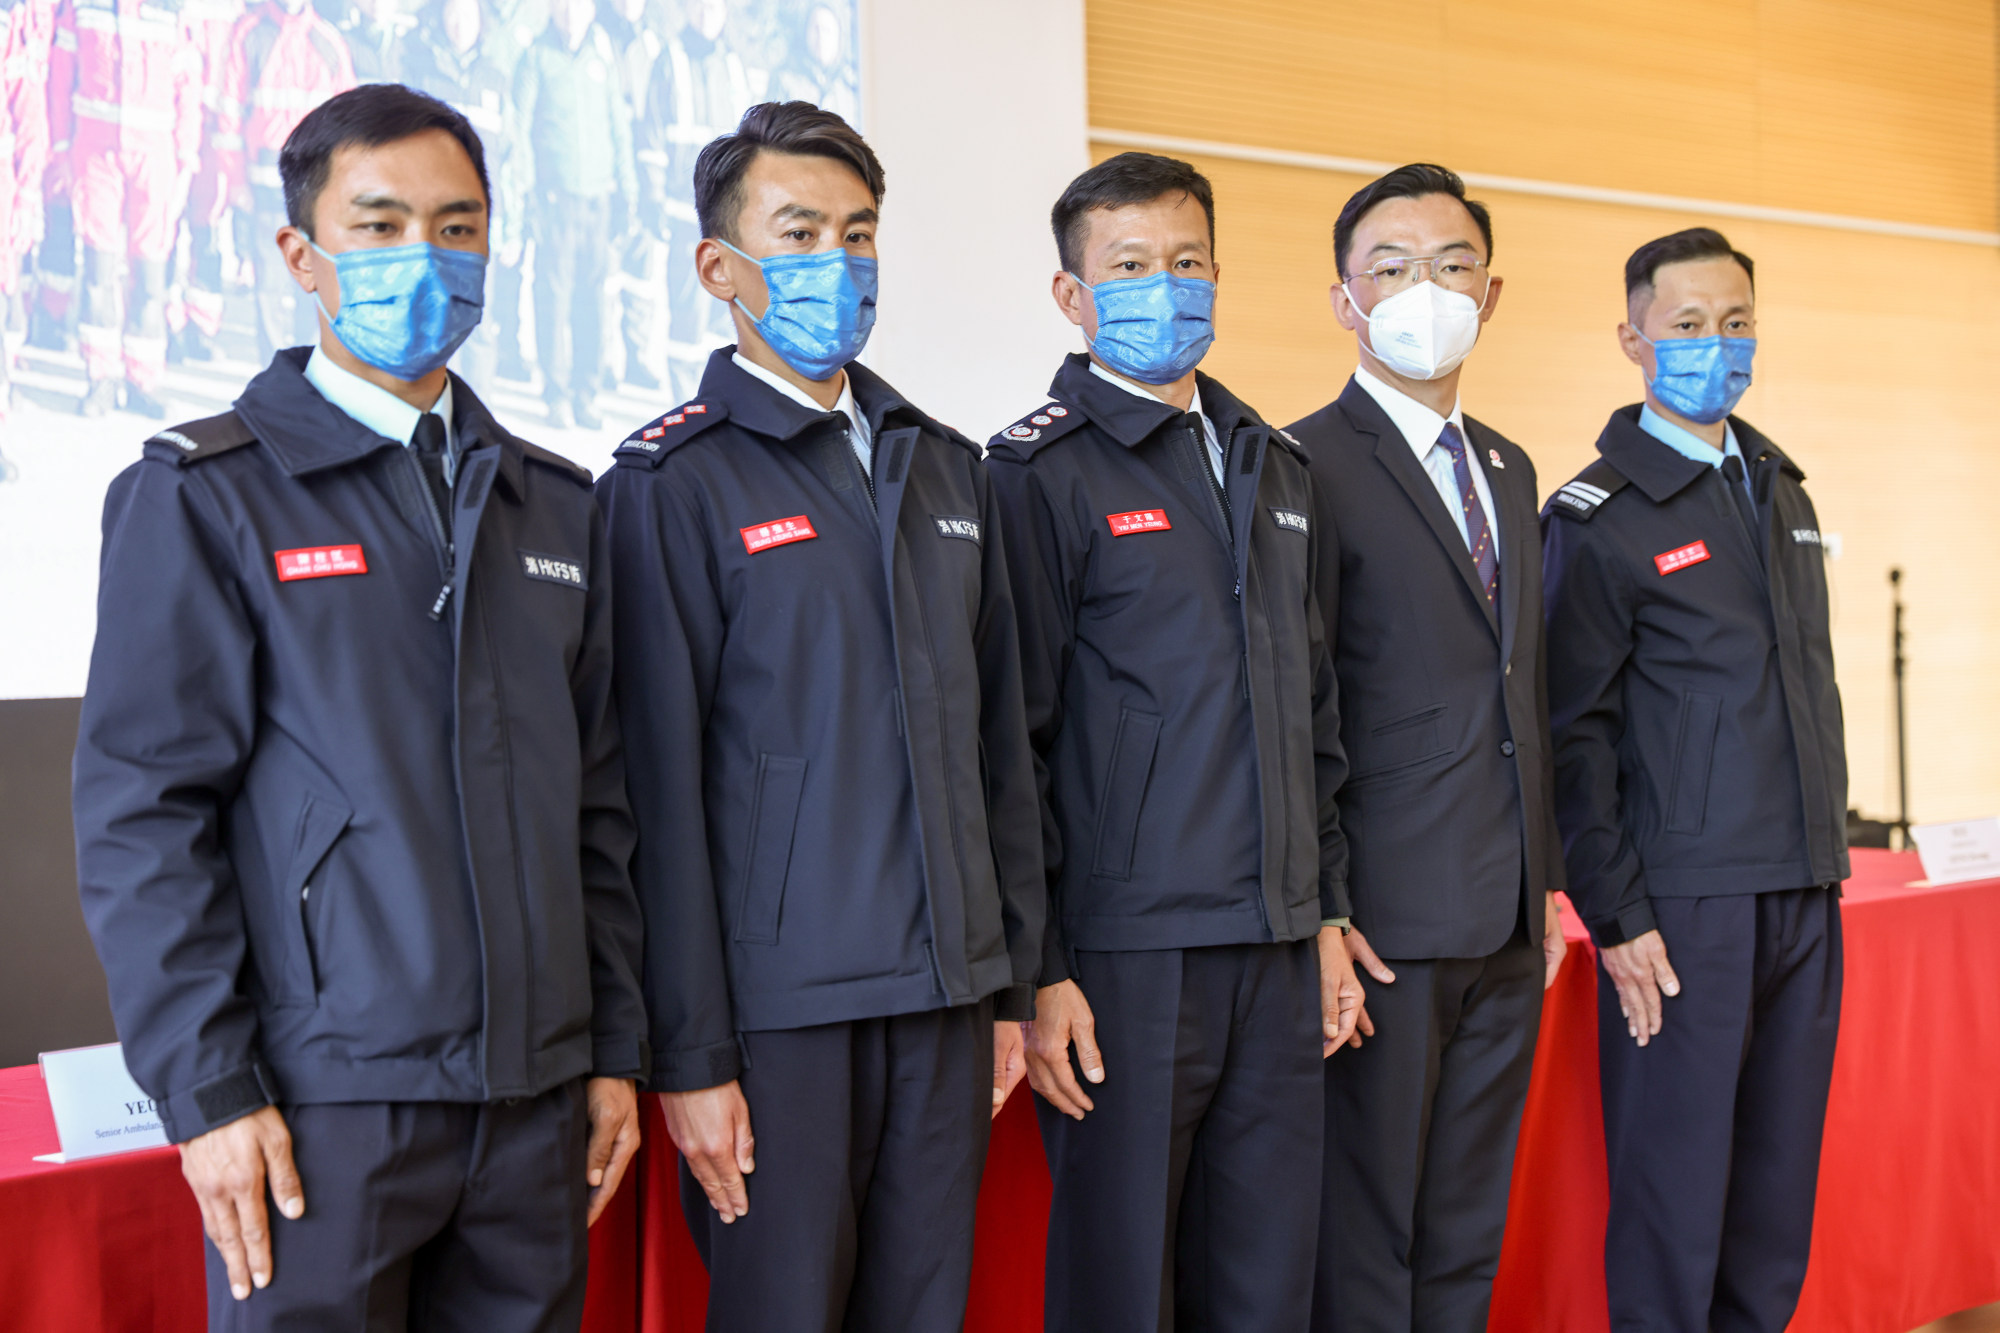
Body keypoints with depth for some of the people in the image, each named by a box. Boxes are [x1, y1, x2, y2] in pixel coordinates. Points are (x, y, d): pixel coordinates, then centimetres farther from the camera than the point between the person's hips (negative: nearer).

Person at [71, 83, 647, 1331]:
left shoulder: (556, 505, 13)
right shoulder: (204, 496, -3)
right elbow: (141, 814, -7)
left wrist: (615, 1050, 11)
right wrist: (206, 1092, -11)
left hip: (534, 1091, 5)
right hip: (325, 1095, -4)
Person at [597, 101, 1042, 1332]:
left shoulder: (945, 467, 13)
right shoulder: (676, 483, -5)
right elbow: (661, 785, -9)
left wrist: (1014, 981, 12)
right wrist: (691, 1056, -11)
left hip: (946, 998, 5)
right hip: (779, 1007, -5)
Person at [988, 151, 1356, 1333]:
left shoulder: (1276, 468, 15)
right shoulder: (1043, 471, -5)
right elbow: (1011, 739, -8)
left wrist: (1328, 914, 15)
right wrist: (1038, 970, -12)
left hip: (1277, 954, 6)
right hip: (1124, 956, -6)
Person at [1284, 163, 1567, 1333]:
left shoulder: (1510, 469, 16)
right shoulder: (1309, 467, -9)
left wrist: (1547, 883, 16)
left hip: (1507, 927, 7)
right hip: (1387, 928, -7)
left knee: (1467, 1239, 15)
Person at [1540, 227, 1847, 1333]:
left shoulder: (1782, 492, 16)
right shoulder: (1596, 518, -6)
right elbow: (1573, 735, -9)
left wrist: (1825, 855, 15)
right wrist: (1615, 917, -12)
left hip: (1804, 898, 6)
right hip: (1684, 905, -6)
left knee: (1779, 1189, 11)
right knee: (1675, 1188, -1)